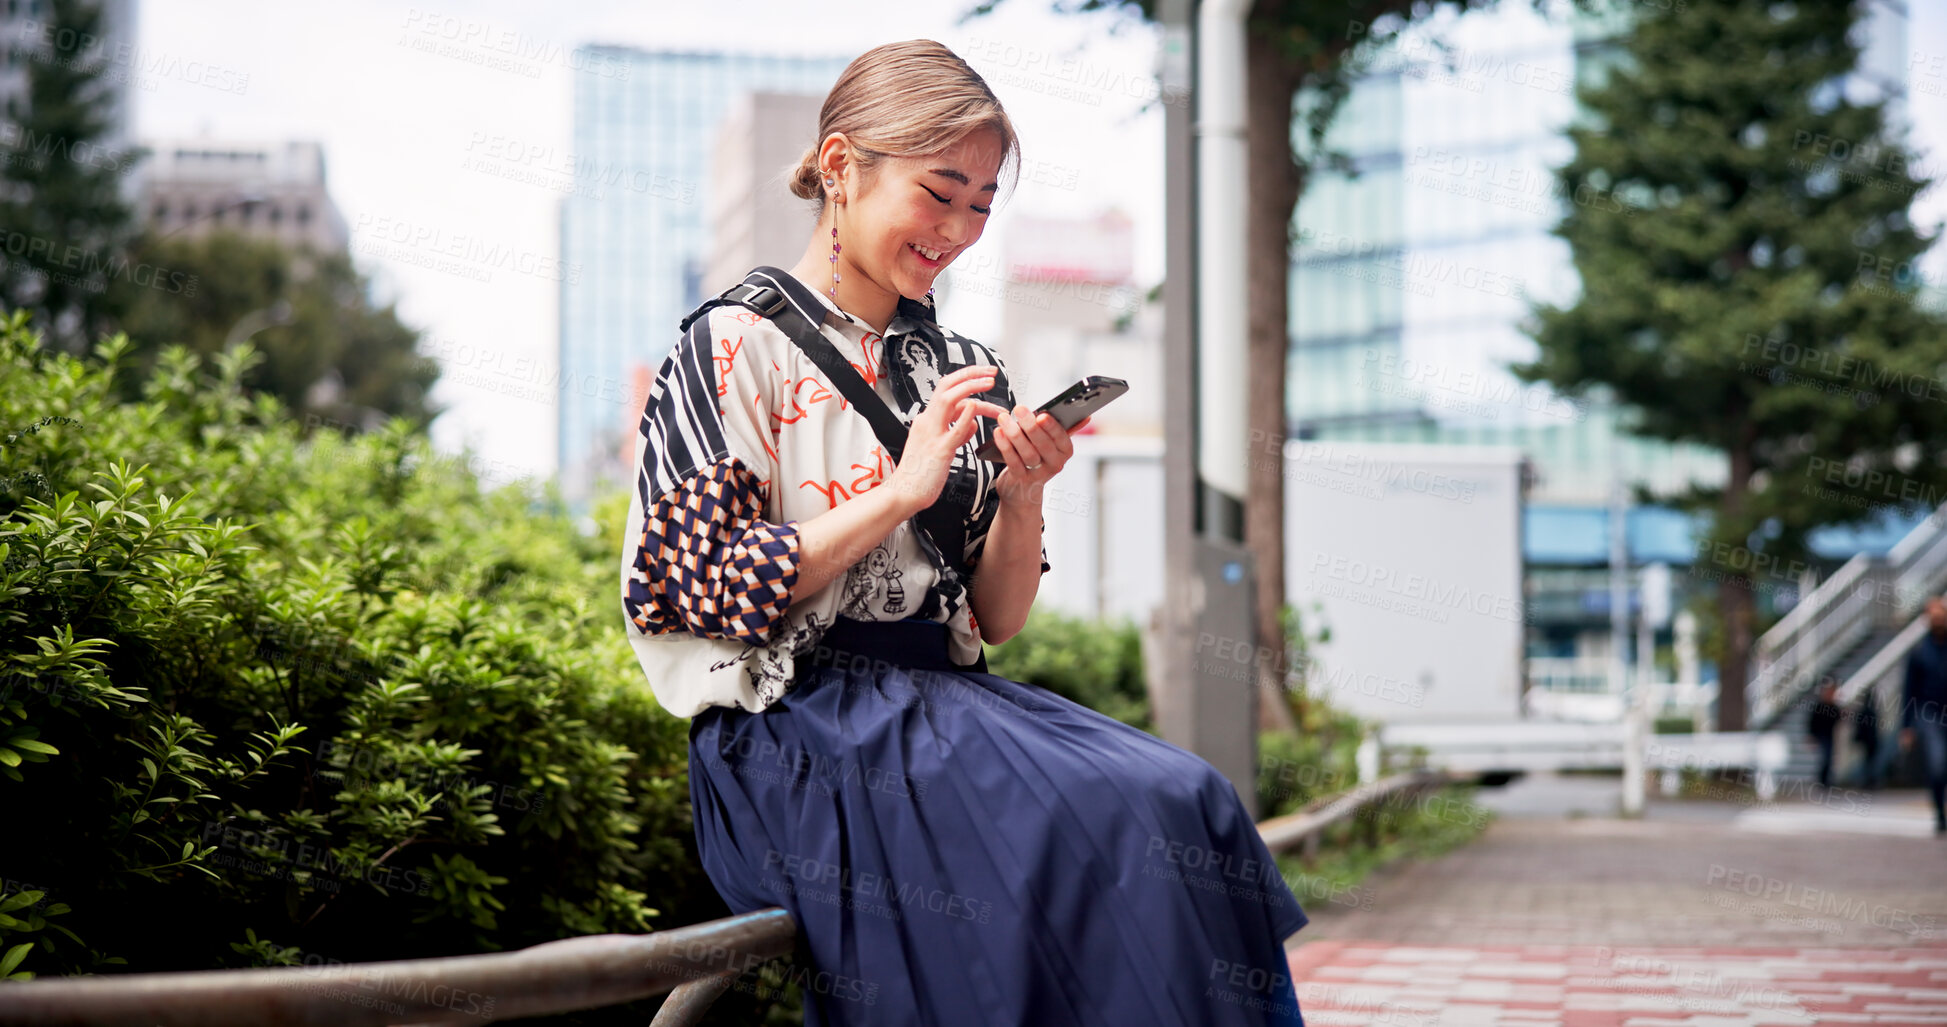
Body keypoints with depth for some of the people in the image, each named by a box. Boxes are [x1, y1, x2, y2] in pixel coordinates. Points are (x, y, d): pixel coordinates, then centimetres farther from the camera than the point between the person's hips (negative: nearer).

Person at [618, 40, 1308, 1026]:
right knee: (1107, 825, -29)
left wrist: (1022, 497, -4)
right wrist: (900, 491, -13)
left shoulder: (962, 371, 18)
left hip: (948, 704, 6)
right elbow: (718, 598, -9)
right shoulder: (736, 348, 1)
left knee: (1196, 803, -23)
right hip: (800, 730, -6)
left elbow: (994, 621, 15)